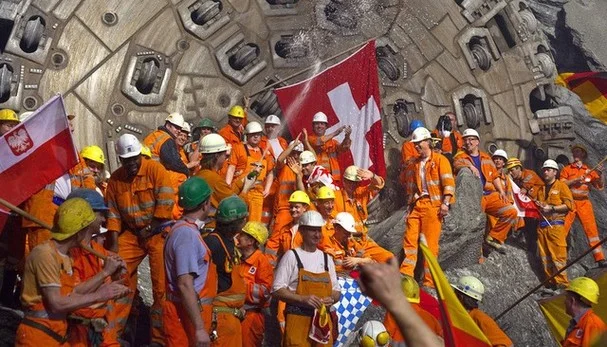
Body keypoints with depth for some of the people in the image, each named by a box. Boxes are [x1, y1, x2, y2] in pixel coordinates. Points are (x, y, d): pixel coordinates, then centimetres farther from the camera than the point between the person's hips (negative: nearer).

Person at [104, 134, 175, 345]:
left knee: (161, 285, -4)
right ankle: (113, 330, 21)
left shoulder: (155, 169, -11)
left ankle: (159, 337, 9)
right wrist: (114, 243, -1)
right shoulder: (115, 179, 4)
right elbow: (113, 212, 6)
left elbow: (166, 201, -16)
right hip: (131, 233, 5)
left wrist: (149, 229, -12)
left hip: (158, 232, -4)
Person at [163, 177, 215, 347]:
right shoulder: (187, 234, -20)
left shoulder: (187, 230, 10)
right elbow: (185, 285, -25)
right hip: (186, 312, -9)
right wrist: (199, 328, -25)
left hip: (192, 309, 9)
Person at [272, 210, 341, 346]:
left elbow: (336, 290, 16)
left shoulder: (326, 258, 12)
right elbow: (277, 289, -8)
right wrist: (302, 299, -19)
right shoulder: (292, 256, -4)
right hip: (298, 320, -4)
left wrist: (332, 299, -6)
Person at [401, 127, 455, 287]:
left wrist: (445, 203, -17)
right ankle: (405, 274, 6)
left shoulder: (440, 159, 0)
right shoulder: (414, 163, 19)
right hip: (416, 205, 6)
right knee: (410, 239, 1)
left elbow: (449, 183, -8)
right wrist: (411, 202, 18)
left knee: (430, 243, -5)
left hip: (433, 204, -6)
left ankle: (429, 281, 1)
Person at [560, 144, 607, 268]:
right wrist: (576, 179, -14)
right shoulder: (567, 169, 9)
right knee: (563, 229, -5)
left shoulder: (589, 171, 13)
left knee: (591, 229, -3)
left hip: (584, 203, 2)